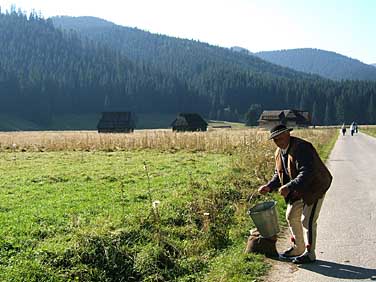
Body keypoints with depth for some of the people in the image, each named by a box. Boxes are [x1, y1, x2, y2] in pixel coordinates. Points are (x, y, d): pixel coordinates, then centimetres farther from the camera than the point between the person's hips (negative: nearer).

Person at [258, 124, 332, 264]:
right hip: (299, 189, 9)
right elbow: (279, 174, 11)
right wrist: (269, 186, -6)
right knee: (292, 216, 13)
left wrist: (289, 187, -45)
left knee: (307, 220, -10)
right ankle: (298, 248, 28)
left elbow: (307, 173, -36)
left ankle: (309, 253, 3)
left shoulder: (301, 148, -27)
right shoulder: (279, 152, 1)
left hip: (315, 187, -9)